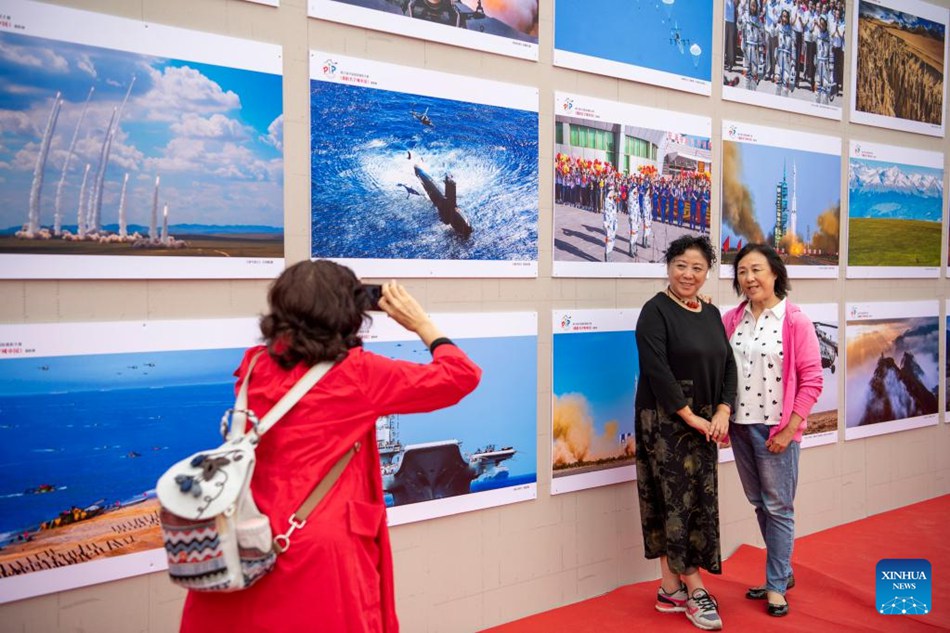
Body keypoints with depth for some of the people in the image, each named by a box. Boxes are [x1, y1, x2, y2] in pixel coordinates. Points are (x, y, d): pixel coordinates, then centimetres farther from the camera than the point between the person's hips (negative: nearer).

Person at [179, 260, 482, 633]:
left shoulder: (255, 366, 0)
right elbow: (462, 376, -5)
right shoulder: (358, 373, -11)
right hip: (323, 556, -5)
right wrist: (420, 323, 6)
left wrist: (301, 306, 18)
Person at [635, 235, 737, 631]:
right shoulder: (656, 310, -9)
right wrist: (690, 416, -15)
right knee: (678, 502, -1)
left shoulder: (711, 314, 11)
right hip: (666, 424, -7)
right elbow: (656, 369, -17)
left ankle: (671, 588, 20)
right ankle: (694, 591, 12)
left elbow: (728, 365, 9)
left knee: (699, 503, 9)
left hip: (705, 425, 7)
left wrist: (722, 413, -5)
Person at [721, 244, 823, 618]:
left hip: (776, 428, -5)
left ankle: (776, 584, 22)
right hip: (740, 426, 5)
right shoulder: (731, 320, 4)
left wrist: (789, 429, -13)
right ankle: (782, 572, 34)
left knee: (778, 508, 6)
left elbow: (812, 380, -10)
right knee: (759, 504, 16)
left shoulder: (796, 321, -9)